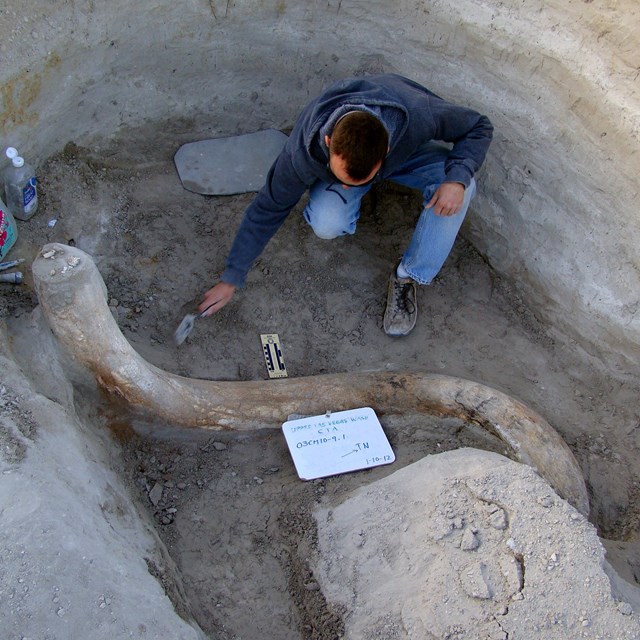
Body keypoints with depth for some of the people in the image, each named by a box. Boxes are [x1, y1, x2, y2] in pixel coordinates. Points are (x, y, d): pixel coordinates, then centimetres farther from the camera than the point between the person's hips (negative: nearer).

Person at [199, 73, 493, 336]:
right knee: (326, 224, -31)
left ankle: (407, 277, -14)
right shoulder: (302, 151, -38)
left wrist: (457, 178, -42)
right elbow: (267, 210, -25)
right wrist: (231, 279, -21)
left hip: (407, 151, 0)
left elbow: (479, 127, -22)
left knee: (460, 186, -30)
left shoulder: (419, 114, -41)